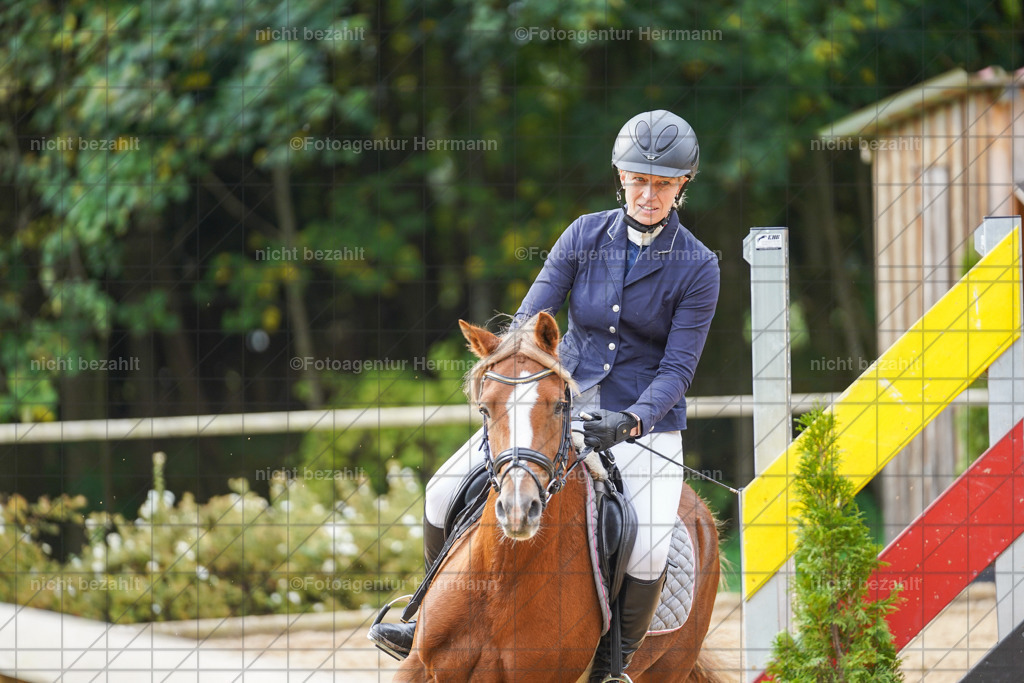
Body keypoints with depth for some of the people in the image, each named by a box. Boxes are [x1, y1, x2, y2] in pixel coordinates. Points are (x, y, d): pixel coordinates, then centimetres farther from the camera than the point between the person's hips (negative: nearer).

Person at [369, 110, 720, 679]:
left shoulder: (698, 266, -9)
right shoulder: (586, 235, -1)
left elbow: (678, 367, -12)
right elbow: (530, 319, -2)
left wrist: (631, 422, -28)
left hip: (646, 420, -3)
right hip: (563, 400, 3)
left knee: (648, 552, -28)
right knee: (446, 492, -7)